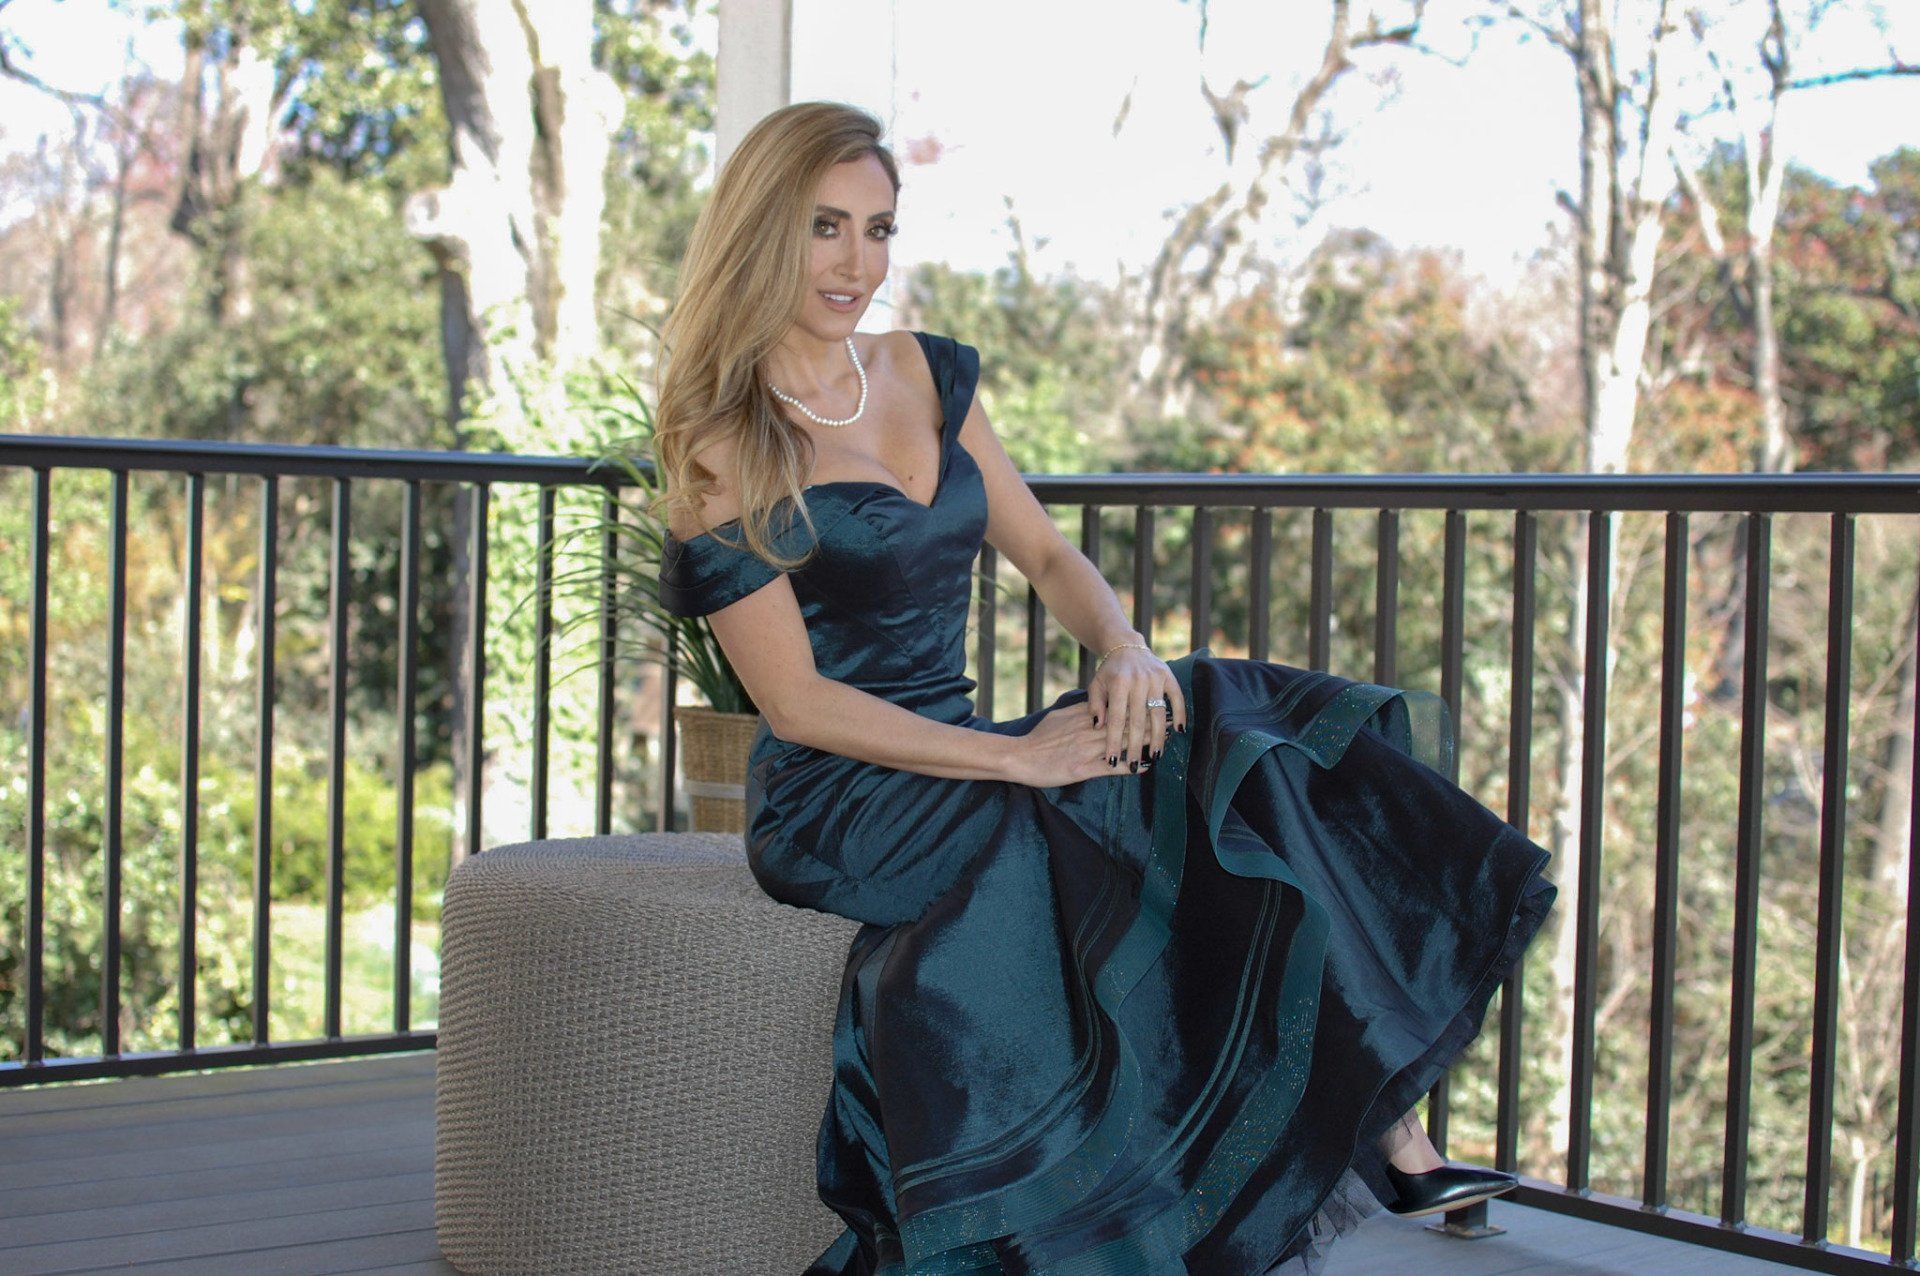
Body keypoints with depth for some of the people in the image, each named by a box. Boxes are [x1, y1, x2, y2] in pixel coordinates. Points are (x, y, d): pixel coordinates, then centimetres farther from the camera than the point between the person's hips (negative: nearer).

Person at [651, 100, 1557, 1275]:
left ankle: (1376, 1119, -16)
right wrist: (1018, 758, -20)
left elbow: (1043, 551, 12)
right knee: (1225, 799, -23)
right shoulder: (723, 447, -8)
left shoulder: (930, 375, 12)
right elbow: (798, 701, -13)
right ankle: (1372, 1129, -14)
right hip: (837, 808, -7)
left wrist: (1123, 645, -10)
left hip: (961, 764, 7)